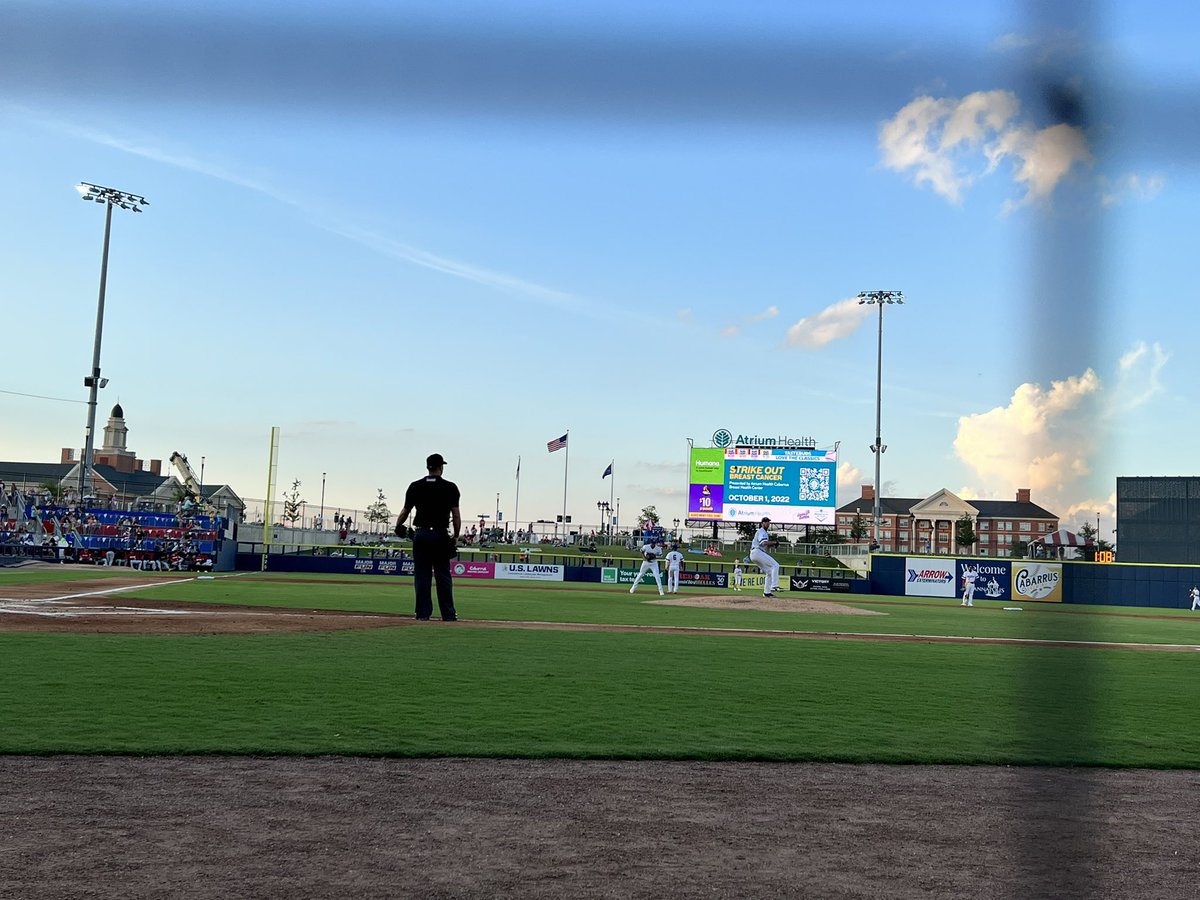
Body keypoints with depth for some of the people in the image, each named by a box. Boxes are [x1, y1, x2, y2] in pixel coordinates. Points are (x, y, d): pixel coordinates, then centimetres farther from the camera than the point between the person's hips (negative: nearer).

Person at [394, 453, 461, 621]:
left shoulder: (415, 486, 3)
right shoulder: (450, 487, -1)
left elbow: (405, 512, 5)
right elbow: (456, 515, -5)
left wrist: (398, 528, 23)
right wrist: (456, 536, 6)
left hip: (420, 534, 1)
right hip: (440, 536, -1)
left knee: (422, 575, 5)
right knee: (443, 576, 5)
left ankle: (423, 613, 4)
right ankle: (448, 614, 6)